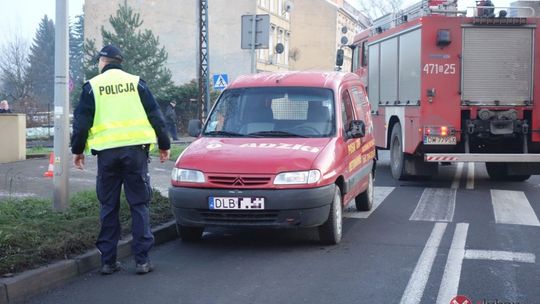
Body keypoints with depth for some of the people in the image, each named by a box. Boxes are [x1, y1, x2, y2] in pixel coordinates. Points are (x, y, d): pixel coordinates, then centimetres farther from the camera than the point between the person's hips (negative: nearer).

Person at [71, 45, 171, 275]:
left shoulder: (92, 86, 5)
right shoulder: (136, 83, 7)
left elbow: (81, 122, 5)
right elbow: (156, 116, 6)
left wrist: (77, 150, 16)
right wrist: (164, 145, 14)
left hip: (107, 152, 0)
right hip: (135, 150, 0)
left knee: (109, 207, 9)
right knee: (139, 204, 5)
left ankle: (108, 260, 10)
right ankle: (142, 260, 1)